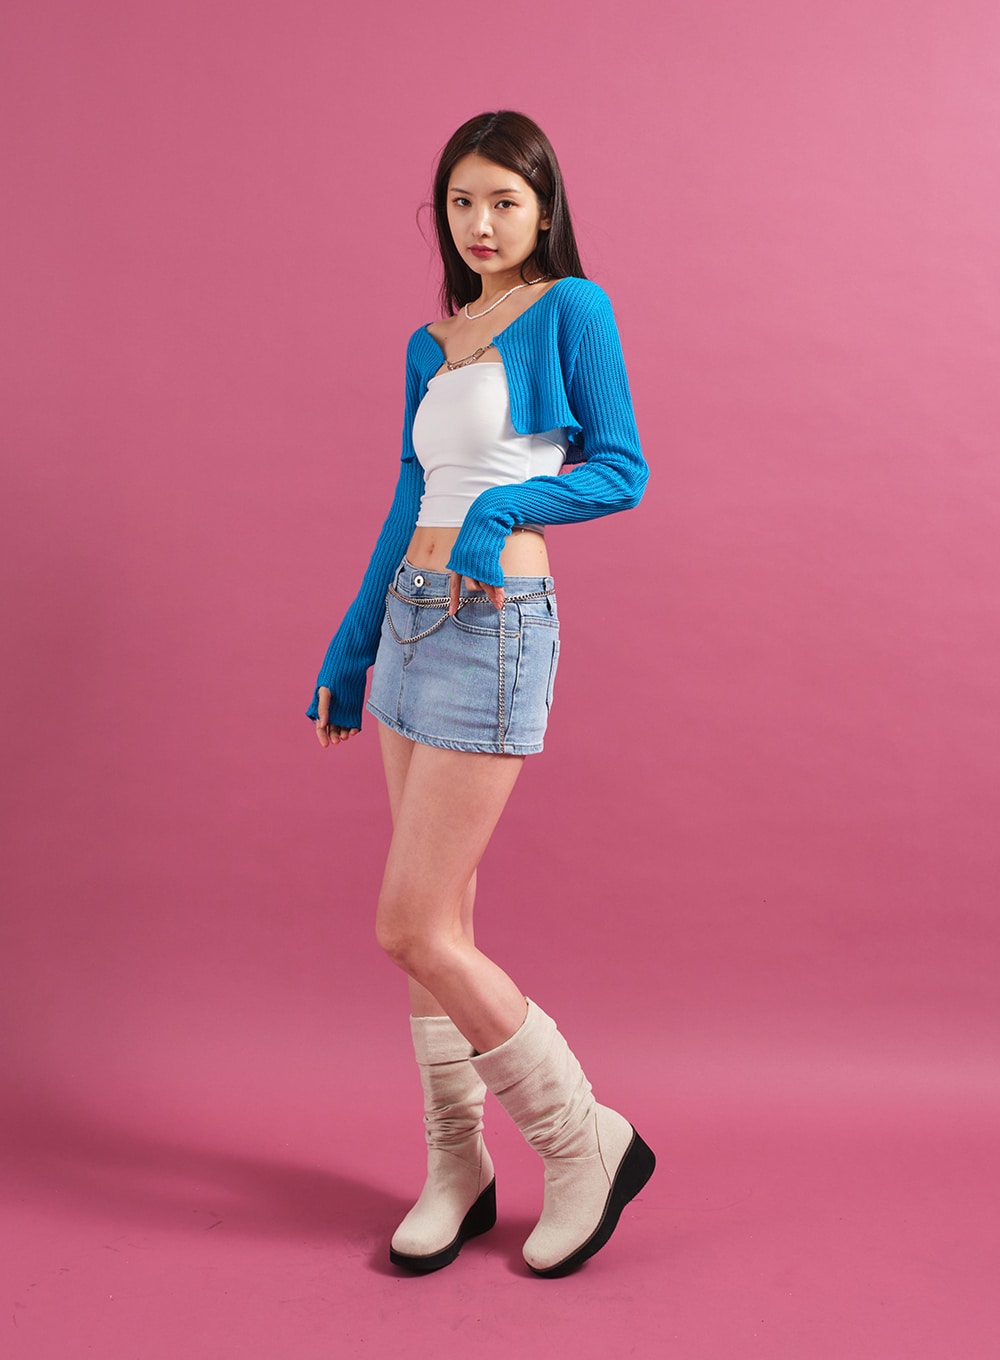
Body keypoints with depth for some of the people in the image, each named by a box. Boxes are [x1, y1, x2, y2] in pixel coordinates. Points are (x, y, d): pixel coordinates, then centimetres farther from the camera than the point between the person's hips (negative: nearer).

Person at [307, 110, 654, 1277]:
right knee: (440, 923, 11)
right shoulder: (432, 345, 16)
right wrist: (350, 651, 18)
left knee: (413, 931, -7)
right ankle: (457, 1170, 25)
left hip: (494, 625, -7)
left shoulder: (570, 307, -2)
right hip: (412, 618, 8)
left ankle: (587, 1142, 11)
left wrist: (501, 507, -21)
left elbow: (622, 470, -6)